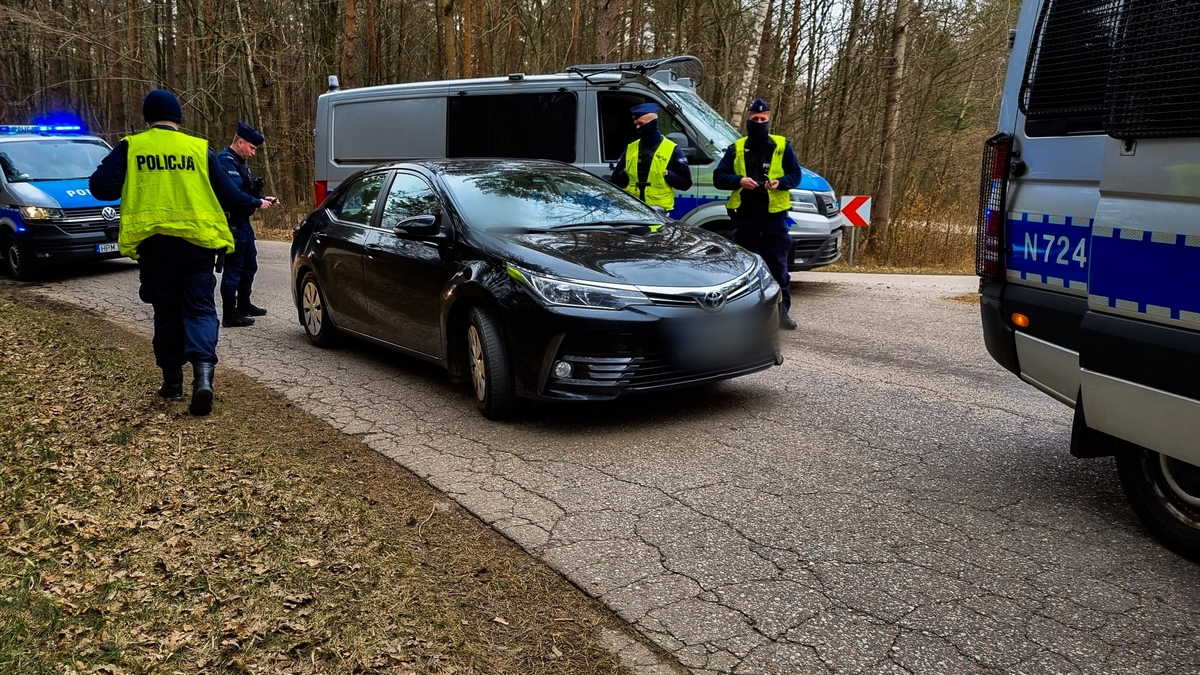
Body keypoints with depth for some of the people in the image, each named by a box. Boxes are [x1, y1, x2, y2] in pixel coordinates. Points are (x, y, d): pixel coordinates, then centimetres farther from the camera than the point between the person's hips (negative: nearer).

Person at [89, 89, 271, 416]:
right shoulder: (199, 148, 3)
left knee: (167, 312, 13)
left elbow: (101, 187, -3)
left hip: (154, 242, 1)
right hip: (197, 241, 0)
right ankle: (203, 373, -18)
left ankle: (172, 382, 20)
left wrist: (136, 187, 17)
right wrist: (255, 203, 24)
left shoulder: (131, 147, 3)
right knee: (199, 309, 3)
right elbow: (227, 195, 5)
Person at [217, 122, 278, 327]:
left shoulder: (239, 162, 17)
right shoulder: (225, 160, -15)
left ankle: (244, 304, 33)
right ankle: (230, 315, -3)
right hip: (232, 224, -11)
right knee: (233, 268, -7)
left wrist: (264, 198, 8)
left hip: (243, 222, 11)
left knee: (249, 265, 19)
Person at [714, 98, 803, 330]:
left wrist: (780, 182, -15)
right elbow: (718, 177, 5)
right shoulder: (736, 149, 9)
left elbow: (796, 175, 6)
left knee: (778, 263, -1)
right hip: (745, 214, 1)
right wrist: (739, 180, -14)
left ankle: (782, 310, 6)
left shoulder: (782, 146, 7)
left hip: (774, 214, -1)